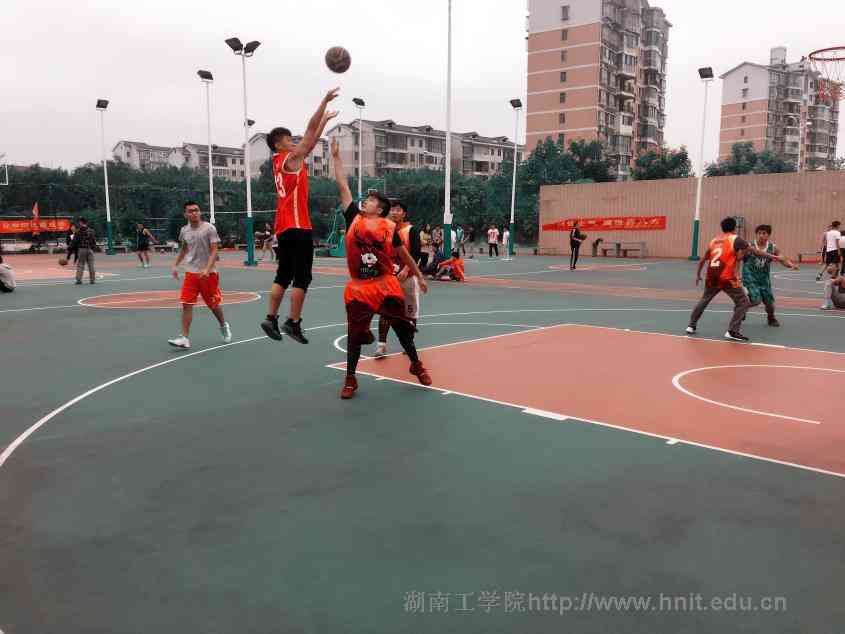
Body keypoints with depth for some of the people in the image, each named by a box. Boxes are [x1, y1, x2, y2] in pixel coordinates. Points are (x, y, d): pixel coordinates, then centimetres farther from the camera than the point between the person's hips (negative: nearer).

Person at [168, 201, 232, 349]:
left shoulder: (209, 228, -8)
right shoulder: (184, 230, 6)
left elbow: (214, 251, -13)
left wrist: (207, 269, -24)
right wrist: (175, 265, 17)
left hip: (208, 273, -3)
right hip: (190, 272, 3)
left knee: (213, 304, 10)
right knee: (186, 304, -7)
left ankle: (224, 325, 38)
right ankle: (184, 338, -6)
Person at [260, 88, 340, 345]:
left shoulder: (282, 161, 17)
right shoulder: (290, 158, -6)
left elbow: (312, 140, 25)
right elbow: (310, 130, -8)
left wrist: (325, 119, 30)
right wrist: (325, 101, -5)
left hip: (284, 227, 9)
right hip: (297, 226, -9)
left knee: (283, 275, 12)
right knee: (302, 278, -6)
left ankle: (271, 318, 12)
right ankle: (293, 323, -5)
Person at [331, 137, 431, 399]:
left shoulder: (389, 227, 1)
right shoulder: (354, 218, 4)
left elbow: (404, 254, 11)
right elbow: (343, 186, 5)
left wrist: (419, 276, 14)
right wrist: (336, 156, 5)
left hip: (386, 285, 0)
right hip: (358, 288, 1)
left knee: (402, 326, 8)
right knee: (354, 333, 3)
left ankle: (416, 365, 30)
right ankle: (350, 379, 16)